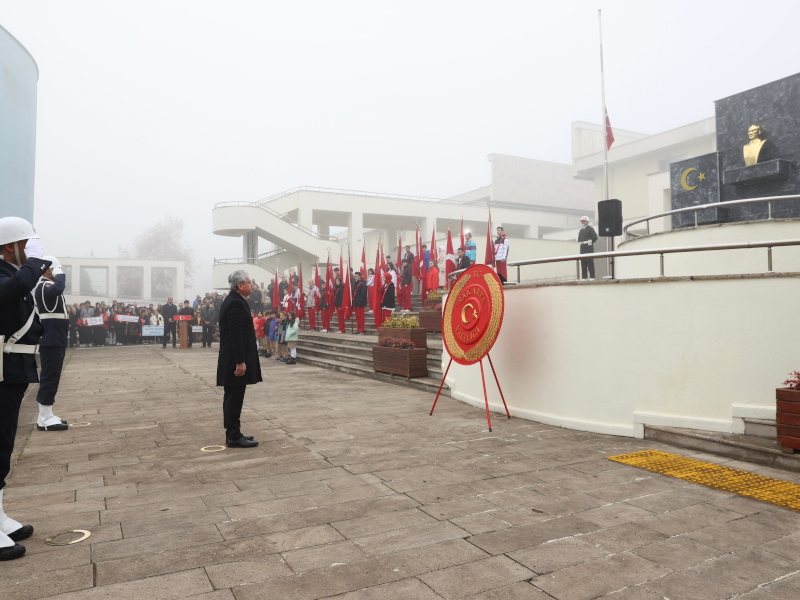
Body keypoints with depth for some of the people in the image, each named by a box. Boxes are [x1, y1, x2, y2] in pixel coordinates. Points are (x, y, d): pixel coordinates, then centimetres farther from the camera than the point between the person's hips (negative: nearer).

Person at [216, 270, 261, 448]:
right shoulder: (236, 303, -18)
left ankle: (233, 434, 22)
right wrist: (241, 361, -23)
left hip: (232, 358, 11)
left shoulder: (232, 300, 15)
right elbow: (236, 335, -23)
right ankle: (234, 437, 2)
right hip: (236, 360, -11)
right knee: (234, 399, -4)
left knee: (233, 398, 14)